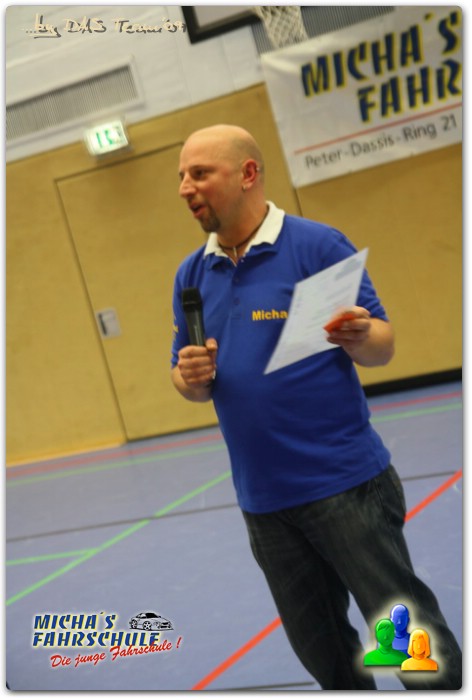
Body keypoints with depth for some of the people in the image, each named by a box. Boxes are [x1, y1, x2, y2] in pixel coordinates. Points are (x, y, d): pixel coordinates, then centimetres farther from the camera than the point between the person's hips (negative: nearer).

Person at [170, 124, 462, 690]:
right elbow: (190, 384, 14)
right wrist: (191, 377, -10)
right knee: (319, 647, 15)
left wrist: (358, 337, -30)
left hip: (345, 483, -5)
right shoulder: (192, 275, 8)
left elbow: (381, 348, -7)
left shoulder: (318, 245, -7)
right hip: (263, 498, 5)